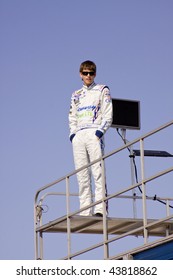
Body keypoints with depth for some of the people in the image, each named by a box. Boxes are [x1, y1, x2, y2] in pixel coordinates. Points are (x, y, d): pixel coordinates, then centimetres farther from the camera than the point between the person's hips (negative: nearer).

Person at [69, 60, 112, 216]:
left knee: (98, 171, -15)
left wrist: (100, 131, -12)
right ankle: (85, 211, -5)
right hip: (78, 136, 5)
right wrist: (73, 134, 5)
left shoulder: (102, 91, 10)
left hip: (94, 134, -5)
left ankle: (100, 209, -22)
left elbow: (108, 115, 2)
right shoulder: (76, 95, 24)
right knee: (82, 175, -2)